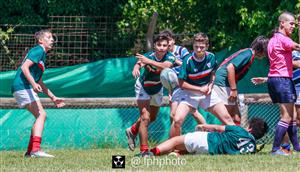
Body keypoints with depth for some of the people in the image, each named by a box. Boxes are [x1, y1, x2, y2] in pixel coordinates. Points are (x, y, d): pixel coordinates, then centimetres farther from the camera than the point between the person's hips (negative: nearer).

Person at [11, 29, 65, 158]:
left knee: (40, 116, 11)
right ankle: (36, 149, -29)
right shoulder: (38, 51, -5)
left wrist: (53, 97, 31)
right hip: (22, 86, -10)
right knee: (41, 114, -18)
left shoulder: (42, 55, 26)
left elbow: (39, 82, 31)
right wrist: (33, 83, -30)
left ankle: (30, 151, 11)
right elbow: (24, 67, -18)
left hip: (21, 89, 10)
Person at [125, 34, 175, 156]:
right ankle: (144, 150, -13)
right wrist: (136, 67, -77)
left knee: (152, 118, 22)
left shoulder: (170, 57, -25)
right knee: (145, 117, -19)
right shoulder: (149, 56, -30)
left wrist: (149, 61, -64)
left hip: (157, 89, 5)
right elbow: (139, 63, -52)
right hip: (143, 87, -5)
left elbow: (166, 66, -48)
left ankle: (132, 131, 50)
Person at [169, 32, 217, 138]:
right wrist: (200, 89, -18)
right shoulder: (188, 61, -19)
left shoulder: (211, 57, -7)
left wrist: (210, 85, -5)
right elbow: (181, 84, -15)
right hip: (190, 93, -4)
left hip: (207, 93, 4)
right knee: (177, 120, -21)